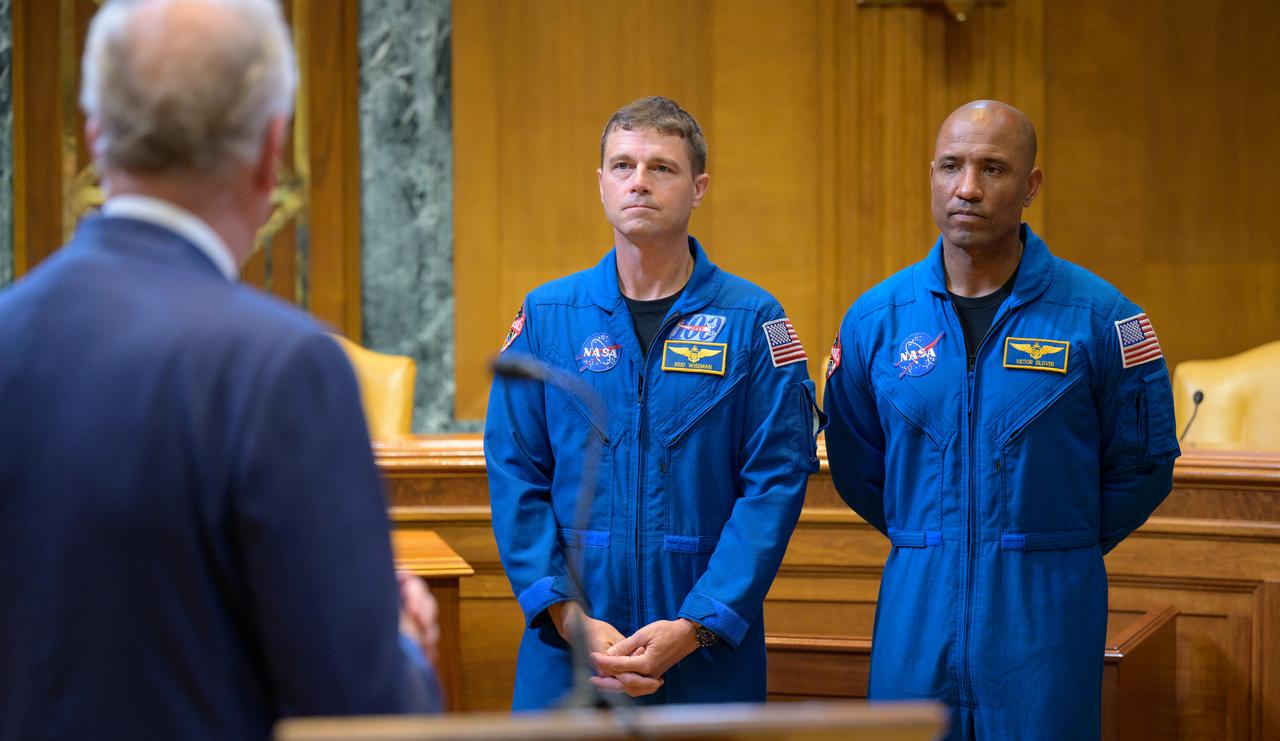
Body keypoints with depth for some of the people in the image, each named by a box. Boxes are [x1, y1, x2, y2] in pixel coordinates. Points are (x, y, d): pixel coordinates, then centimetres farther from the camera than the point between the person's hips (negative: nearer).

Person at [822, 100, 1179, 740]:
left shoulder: (1097, 316, -4)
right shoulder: (876, 318, 4)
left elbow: (1142, 467, 5)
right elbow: (855, 467, 16)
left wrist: (1053, 553, 10)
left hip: (1046, 616, -2)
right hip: (915, 610, 2)